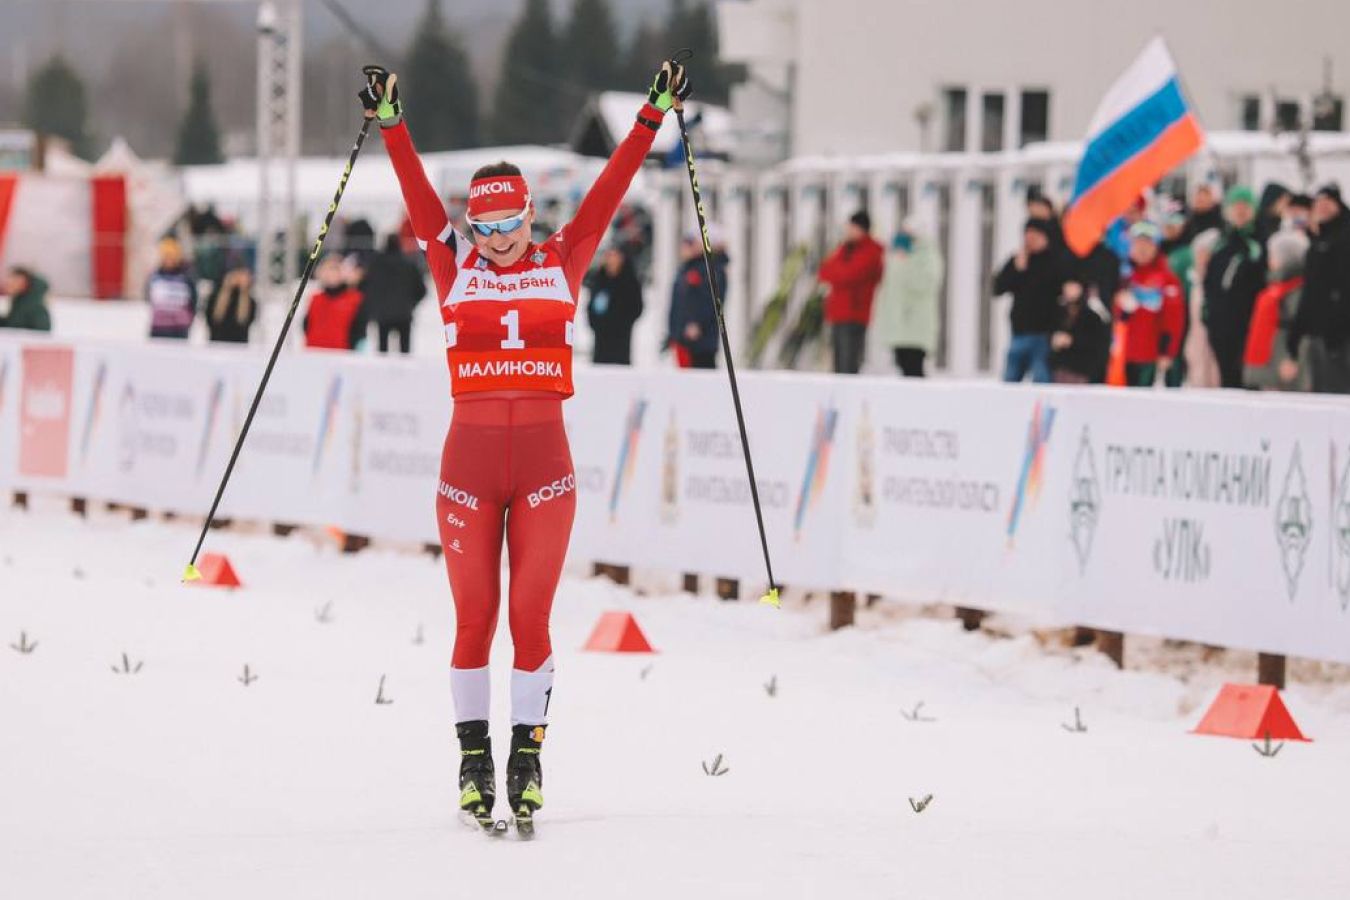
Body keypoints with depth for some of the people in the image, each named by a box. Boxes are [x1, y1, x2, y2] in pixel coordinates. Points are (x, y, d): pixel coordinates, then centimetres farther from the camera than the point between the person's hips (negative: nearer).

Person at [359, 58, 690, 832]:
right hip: (470, 461, 0)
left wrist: (654, 114, 2)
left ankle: (528, 756, 9)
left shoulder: (562, 265, 7)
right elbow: (418, 197, -1)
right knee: (474, 616, 3)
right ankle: (474, 754, 14)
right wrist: (391, 125, -10)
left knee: (530, 615, 0)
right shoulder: (454, 268, 6)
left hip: (545, 463, 0)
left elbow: (611, 188, 5)